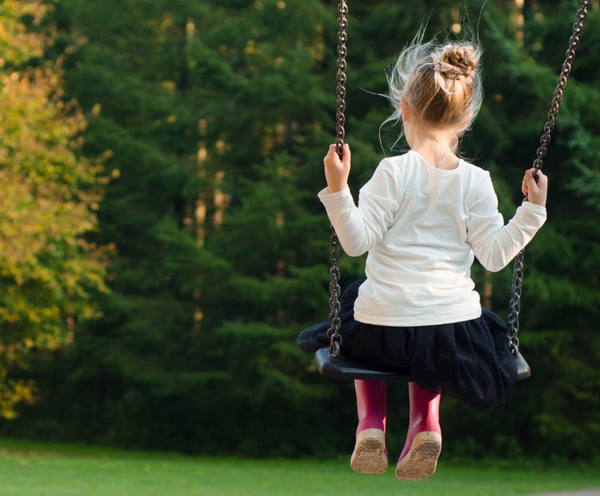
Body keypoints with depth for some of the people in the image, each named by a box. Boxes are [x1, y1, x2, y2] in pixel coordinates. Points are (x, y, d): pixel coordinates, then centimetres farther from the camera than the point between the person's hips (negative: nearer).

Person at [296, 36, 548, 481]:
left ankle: (371, 420, 17)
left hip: (384, 326, -2)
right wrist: (532, 211, 3)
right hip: (454, 328, 2)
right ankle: (426, 418, 13)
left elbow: (357, 240, -13)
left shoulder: (394, 172, -10)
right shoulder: (475, 181, -4)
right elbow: (494, 254, -5)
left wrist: (337, 189, -17)